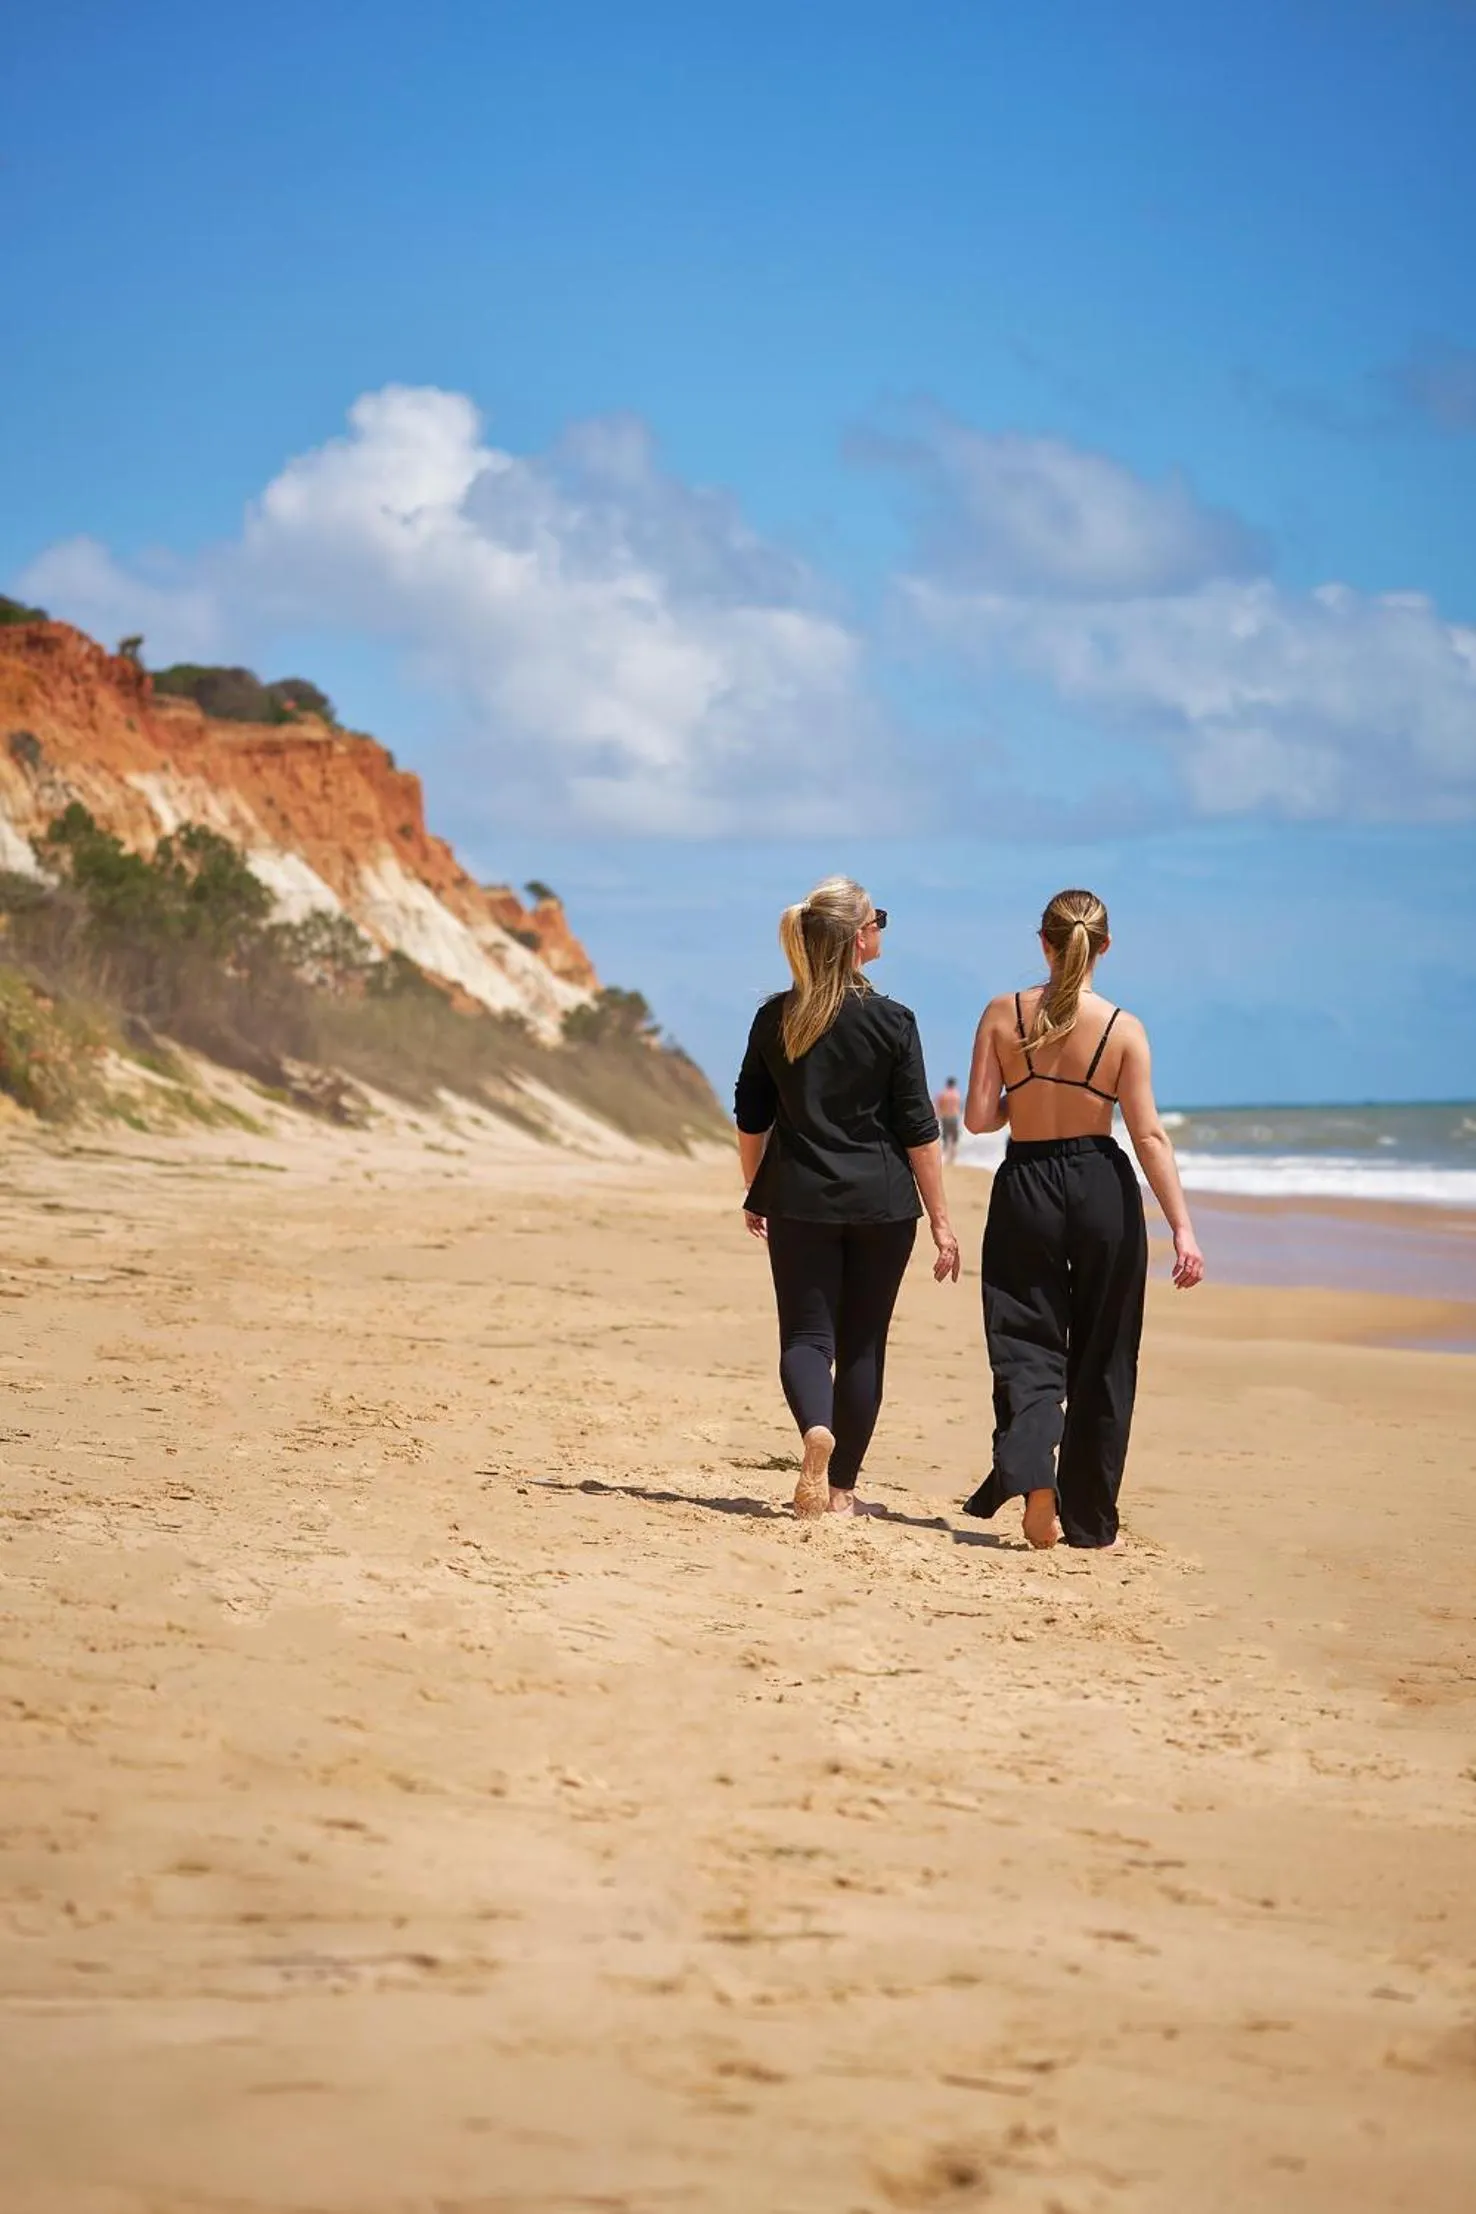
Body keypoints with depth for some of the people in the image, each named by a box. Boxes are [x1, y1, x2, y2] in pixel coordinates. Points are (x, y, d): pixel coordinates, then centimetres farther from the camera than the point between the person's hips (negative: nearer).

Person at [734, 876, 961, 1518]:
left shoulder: (775, 1019, 1)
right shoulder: (892, 1022, -8)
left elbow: (751, 1120, 8)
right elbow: (919, 1132, -6)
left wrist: (755, 1194, 22)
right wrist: (941, 1221, 0)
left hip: (800, 1200, 1)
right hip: (880, 1201, -1)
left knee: (806, 1335, 3)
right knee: (862, 1344, 9)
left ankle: (816, 1432, -27)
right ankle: (841, 1486, 13)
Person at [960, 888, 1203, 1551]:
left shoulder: (1003, 1015, -3)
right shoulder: (1123, 1028, -6)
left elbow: (978, 1117, -4)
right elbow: (1149, 1135, -10)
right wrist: (1182, 1228, -10)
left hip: (1024, 1187, 0)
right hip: (1101, 1187, 0)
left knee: (1027, 1346, 5)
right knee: (1101, 1359, 10)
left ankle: (1032, 1478, -22)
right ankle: (1088, 1520, 16)